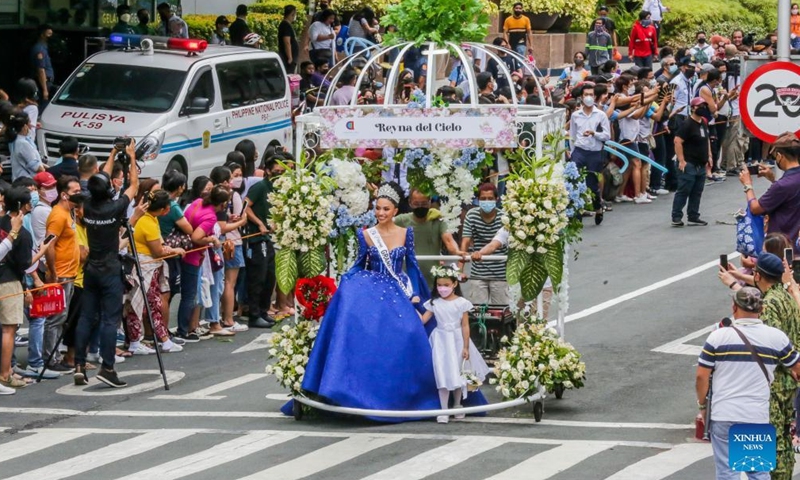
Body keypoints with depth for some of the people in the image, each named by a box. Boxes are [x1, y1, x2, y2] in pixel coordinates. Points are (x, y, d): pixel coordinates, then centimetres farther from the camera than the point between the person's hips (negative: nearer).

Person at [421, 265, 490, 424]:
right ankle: (444, 410, -5)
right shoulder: (434, 303, 0)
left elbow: (465, 326, -6)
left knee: (458, 373, 11)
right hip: (441, 341, 0)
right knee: (443, 374, -5)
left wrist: (466, 347, -7)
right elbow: (422, 320, 1)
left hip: (457, 340, 0)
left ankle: (457, 405, 28)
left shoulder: (462, 303, -6)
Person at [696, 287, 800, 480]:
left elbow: (702, 376, -5)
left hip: (724, 416, -2)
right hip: (758, 417, 2)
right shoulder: (777, 337, -2)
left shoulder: (718, 337, -6)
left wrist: (702, 404, 12)